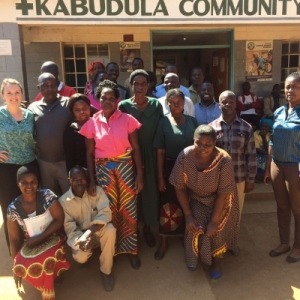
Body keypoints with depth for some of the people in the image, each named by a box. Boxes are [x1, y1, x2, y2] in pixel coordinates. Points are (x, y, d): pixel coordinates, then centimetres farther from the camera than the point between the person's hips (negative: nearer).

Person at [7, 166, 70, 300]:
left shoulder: (47, 196, -14)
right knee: (22, 267, -26)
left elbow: (60, 219, -13)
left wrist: (40, 237, -20)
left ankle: (55, 272, 5)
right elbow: (14, 239, -2)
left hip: (52, 239, -2)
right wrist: (15, 266, -3)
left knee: (43, 263, -31)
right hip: (29, 245, 3)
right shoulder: (13, 209, -8)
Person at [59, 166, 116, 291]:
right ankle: (88, 253, 16)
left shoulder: (97, 191, -16)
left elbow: (105, 214, -25)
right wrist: (82, 238, -35)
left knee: (110, 229, -34)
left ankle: (105, 270, -12)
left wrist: (89, 233, -39)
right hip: (79, 234, 1)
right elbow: (69, 227, -15)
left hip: (97, 230, 0)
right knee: (80, 257, -28)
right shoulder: (64, 200, -13)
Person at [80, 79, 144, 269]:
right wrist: (92, 180, -1)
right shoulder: (92, 123, 0)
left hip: (125, 168, -1)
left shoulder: (127, 120, -4)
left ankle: (131, 249, 27)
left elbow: (136, 148, -2)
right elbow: (90, 153, 3)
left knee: (128, 209, 7)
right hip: (103, 170, 1)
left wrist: (140, 175, -6)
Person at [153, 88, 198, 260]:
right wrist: (160, 176, -8)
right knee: (167, 206, 7)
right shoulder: (164, 122, -5)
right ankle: (164, 242, 24)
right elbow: (160, 152, -6)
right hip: (171, 167, -2)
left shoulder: (192, 121, 1)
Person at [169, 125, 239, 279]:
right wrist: (188, 215, -16)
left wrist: (214, 221, -21)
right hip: (196, 199, 1)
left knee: (216, 229, -13)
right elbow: (179, 187, -16)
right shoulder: (184, 156, -29)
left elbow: (223, 194, -24)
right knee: (193, 227, -13)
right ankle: (194, 257, 22)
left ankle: (216, 261, 20)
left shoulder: (224, 160, -33)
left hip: (218, 201, -1)